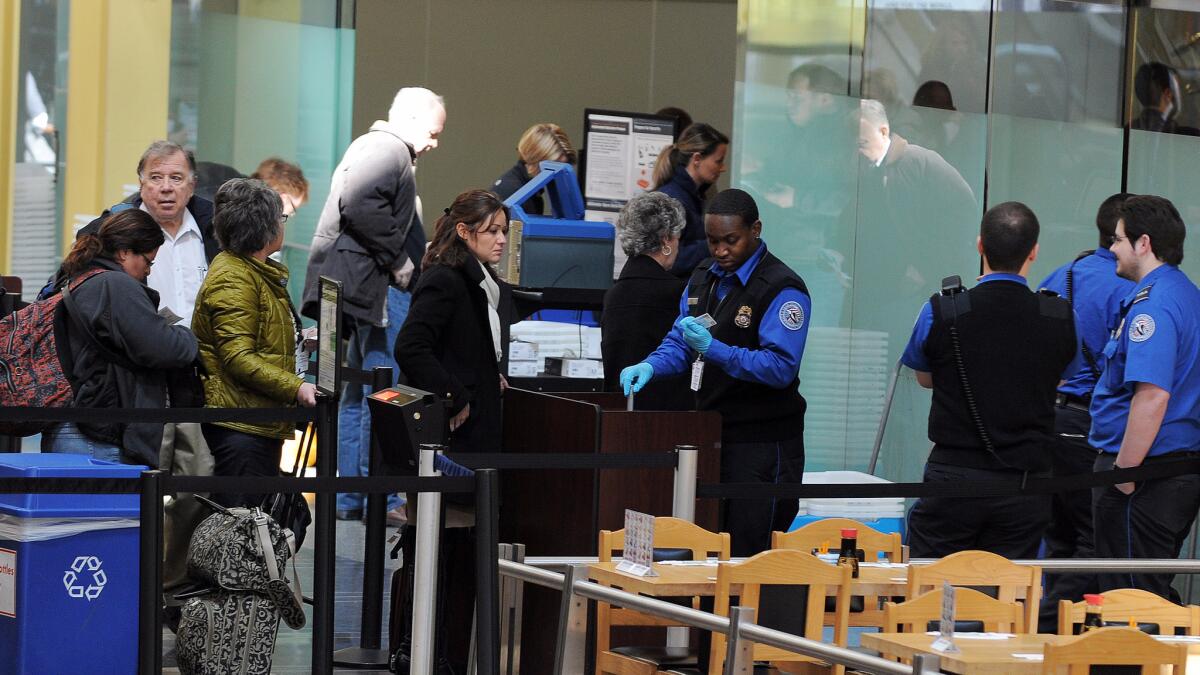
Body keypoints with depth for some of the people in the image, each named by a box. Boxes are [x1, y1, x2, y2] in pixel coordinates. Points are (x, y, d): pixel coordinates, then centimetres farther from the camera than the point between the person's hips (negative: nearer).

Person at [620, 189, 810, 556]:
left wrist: (713, 349, -29)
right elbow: (679, 343, 14)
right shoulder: (704, 278, 13)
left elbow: (781, 367, -21)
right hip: (710, 436, 7)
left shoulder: (782, 290, -13)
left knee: (749, 556, -5)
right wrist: (650, 367, -8)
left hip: (762, 445, -7)